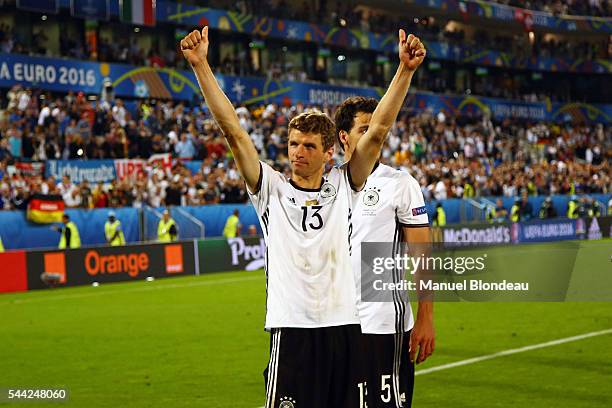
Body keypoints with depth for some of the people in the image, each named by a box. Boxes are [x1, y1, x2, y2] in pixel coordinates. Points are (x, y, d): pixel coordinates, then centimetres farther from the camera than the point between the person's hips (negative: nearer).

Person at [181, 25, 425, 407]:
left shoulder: (344, 186, 7)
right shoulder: (272, 188, 3)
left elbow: (377, 130, -1)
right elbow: (234, 131, -4)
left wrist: (405, 70, -9)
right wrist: (200, 65, -11)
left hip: (345, 328, 2)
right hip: (291, 330, -2)